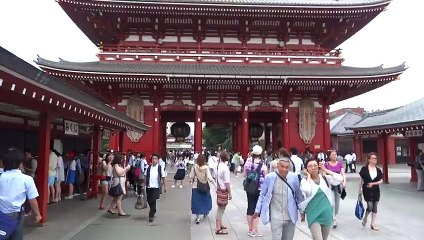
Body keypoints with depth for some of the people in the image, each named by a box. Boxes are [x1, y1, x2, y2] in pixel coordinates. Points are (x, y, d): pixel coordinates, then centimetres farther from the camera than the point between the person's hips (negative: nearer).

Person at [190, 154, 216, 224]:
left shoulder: (194, 167, -11)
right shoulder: (206, 167, -14)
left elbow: (191, 177, -7)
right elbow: (209, 177, -20)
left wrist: (193, 181, 14)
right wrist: (215, 185, -17)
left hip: (196, 187, 0)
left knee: (197, 201, 7)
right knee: (206, 199, 22)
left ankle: (198, 217, 6)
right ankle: (205, 213, 39)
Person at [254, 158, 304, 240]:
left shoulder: (294, 177, -6)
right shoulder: (270, 177, -11)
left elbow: (299, 195, 7)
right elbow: (262, 195, 0)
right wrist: (258, 210, 1)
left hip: (291, 217, 3)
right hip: (276, 217, -3)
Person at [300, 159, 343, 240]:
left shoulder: (326, 178, 3)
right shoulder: (305, 181, -6)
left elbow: (340, 179, -11)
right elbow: (306, 191, -26)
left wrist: (325, 170, -7)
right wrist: (309, 176, -14)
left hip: (326, 214, 4)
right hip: (314, 215, -4)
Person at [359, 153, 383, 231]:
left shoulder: (378, 170, 3)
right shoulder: (364, 169, -6)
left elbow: (381, 181, 0)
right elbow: (361, 180, -1)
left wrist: (373, 183, -17)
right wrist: (360, 191, 0)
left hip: (376, 191, 4)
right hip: (367, 191, -4)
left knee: (375, 207, 6)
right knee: (370, 206, -11)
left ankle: (373, 224, 17)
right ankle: (365, 218, 18)